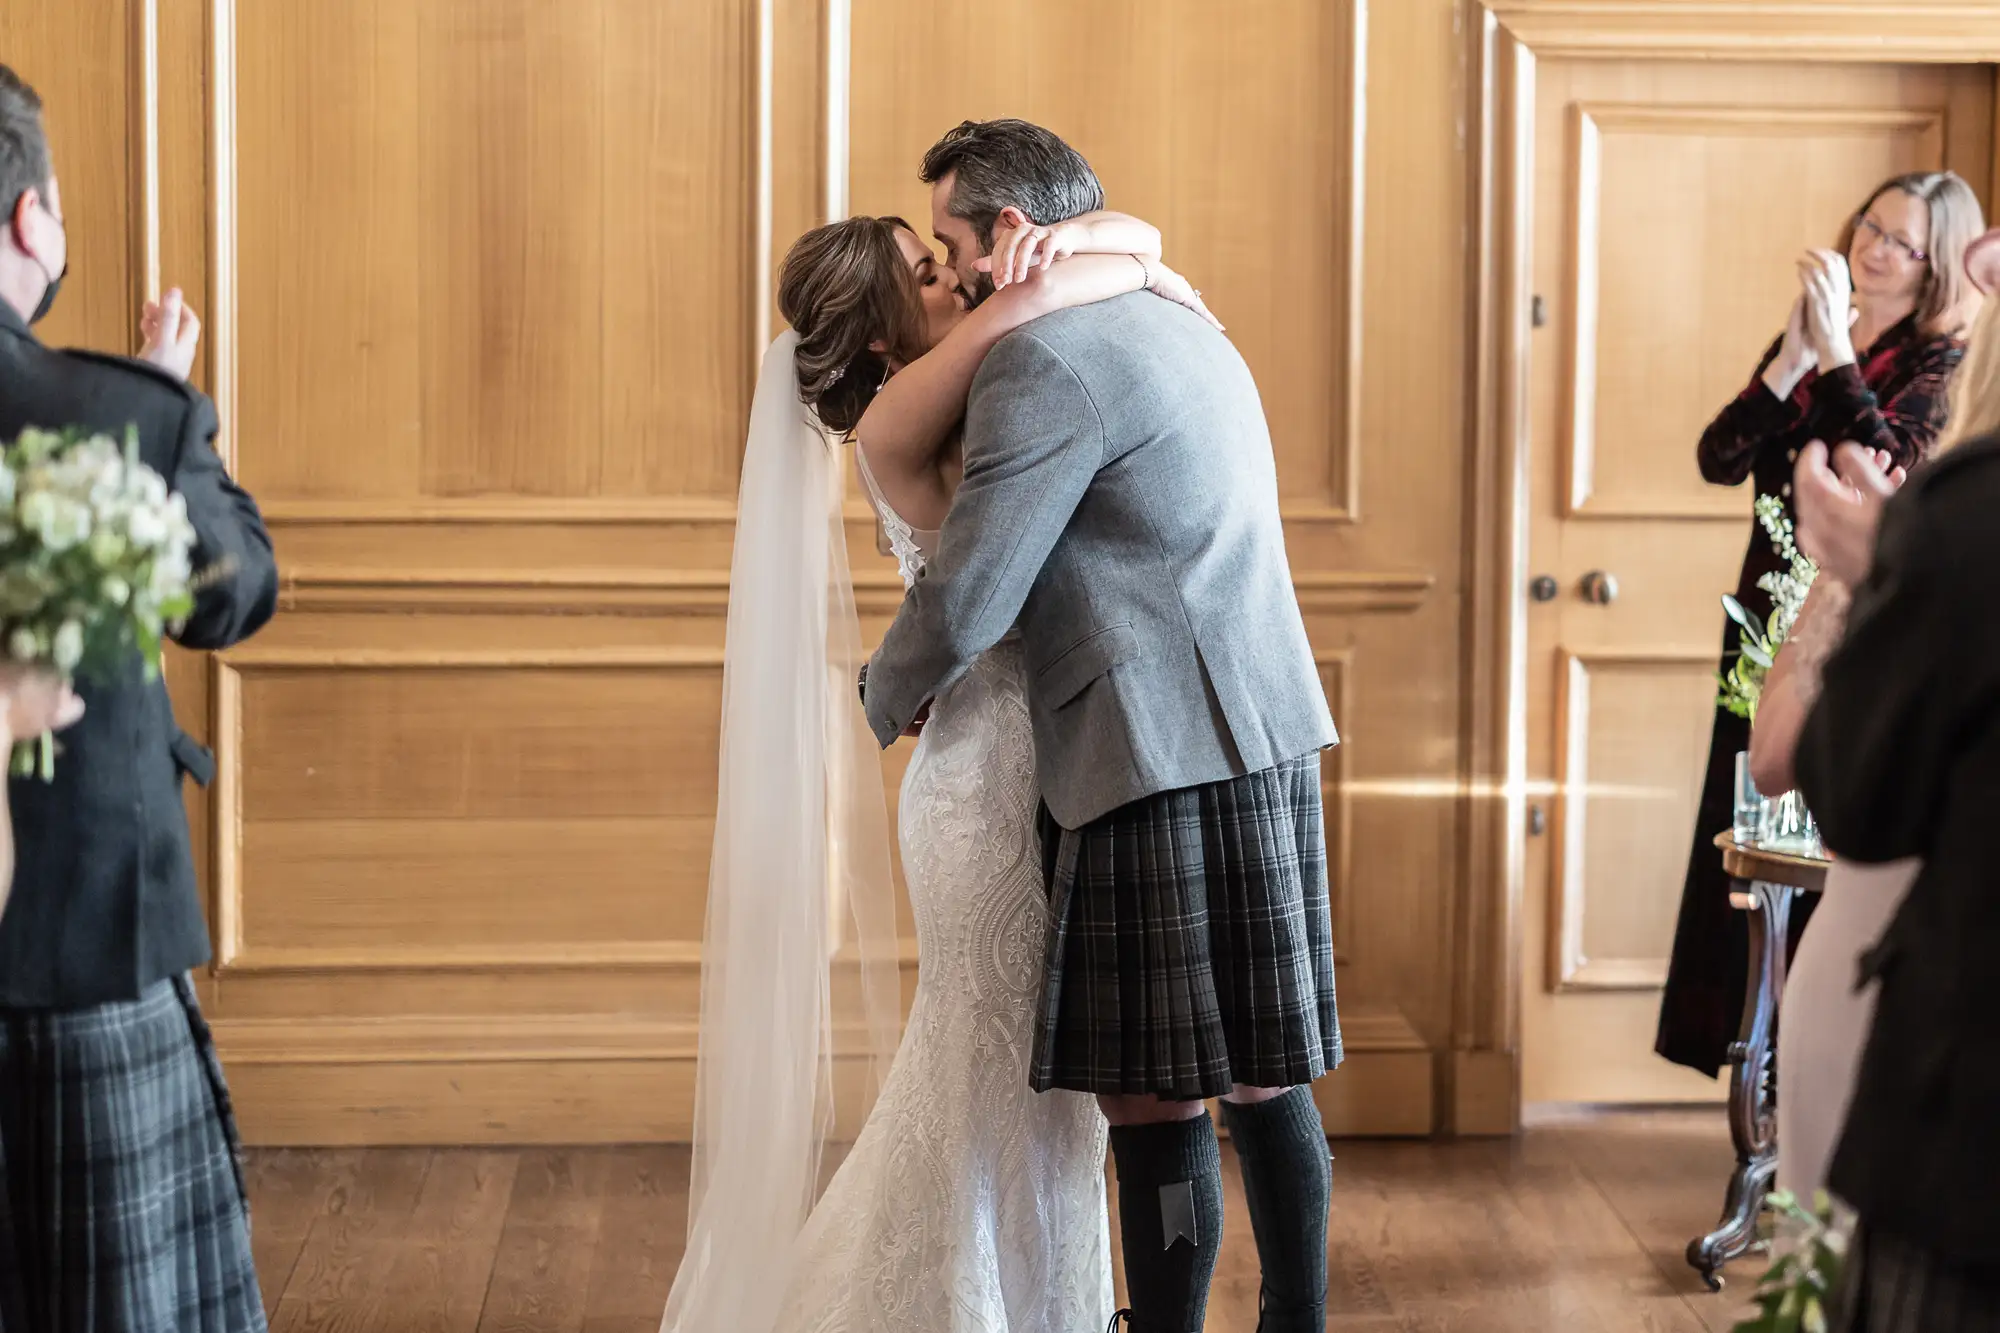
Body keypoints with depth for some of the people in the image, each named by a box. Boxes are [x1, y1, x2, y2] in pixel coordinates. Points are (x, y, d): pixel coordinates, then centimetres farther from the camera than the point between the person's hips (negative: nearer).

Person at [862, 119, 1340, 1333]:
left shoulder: (1046, 360, -10)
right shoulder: (1185, 332, 21)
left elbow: (964, 604, -14)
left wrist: (888, 701, 6)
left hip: (1168, 768, -10)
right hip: (1270, 739, 10)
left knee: (1154, 1100, -4)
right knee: (1260, 1075, 15)